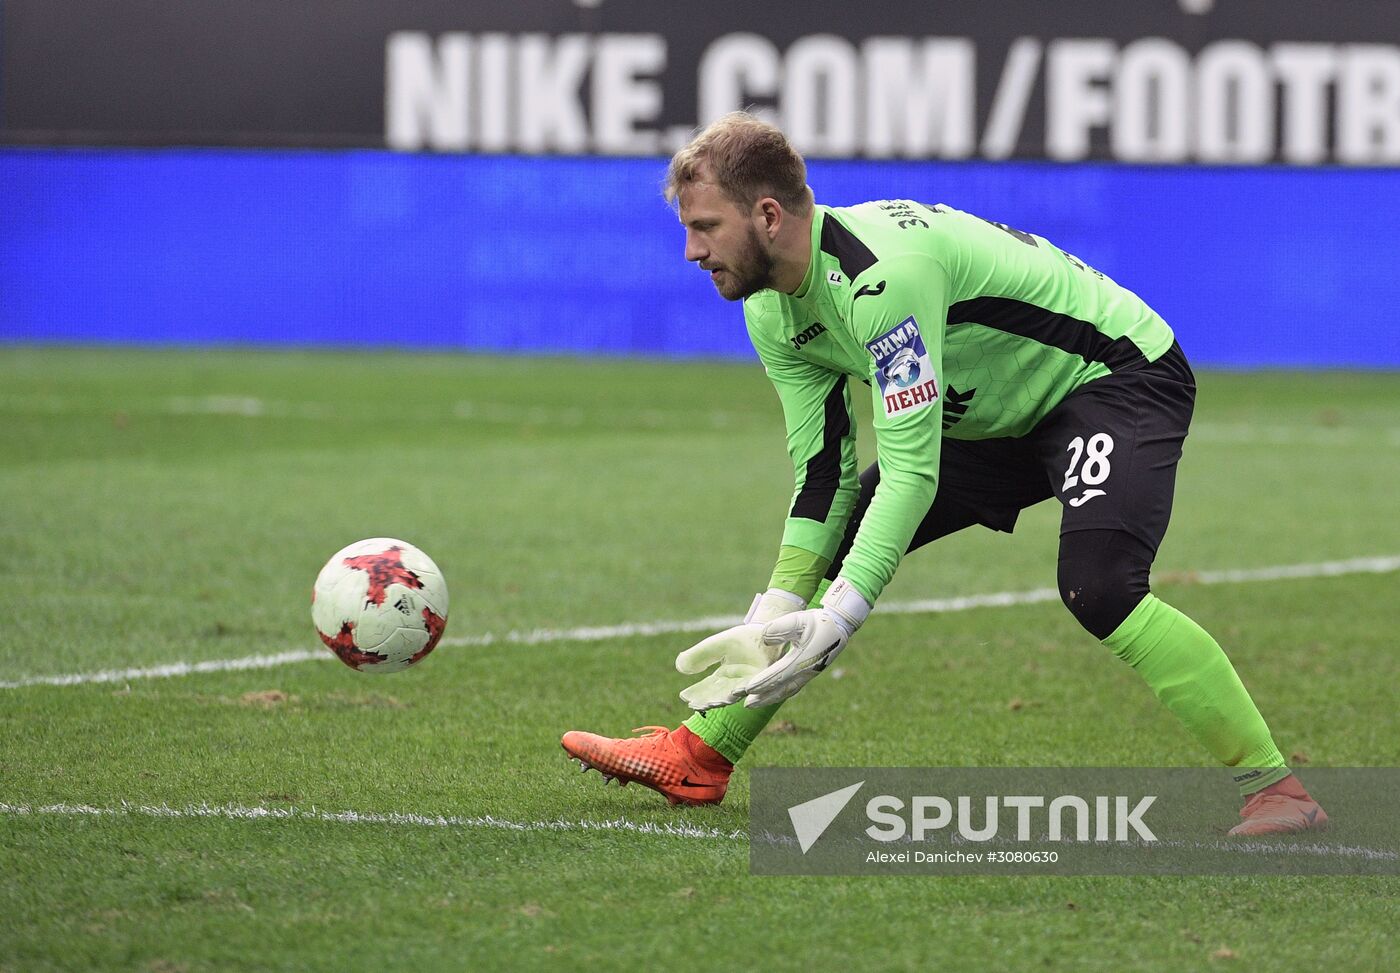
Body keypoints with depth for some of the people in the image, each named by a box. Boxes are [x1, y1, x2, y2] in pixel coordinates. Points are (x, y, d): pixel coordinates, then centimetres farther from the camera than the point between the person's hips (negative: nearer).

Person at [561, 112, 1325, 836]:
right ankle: (698, 758, 16)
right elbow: (822, 472, -2)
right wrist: (778, 611, -14)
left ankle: (1273, 788, -26)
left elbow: (911, 470, -35)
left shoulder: (882, 274, -34)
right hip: (993, 414, 10)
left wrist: (839, 614, -37)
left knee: (1096, 585, -31)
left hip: (1118, 375, -10)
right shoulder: (772, 311, -5)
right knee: (829, 538, 6)